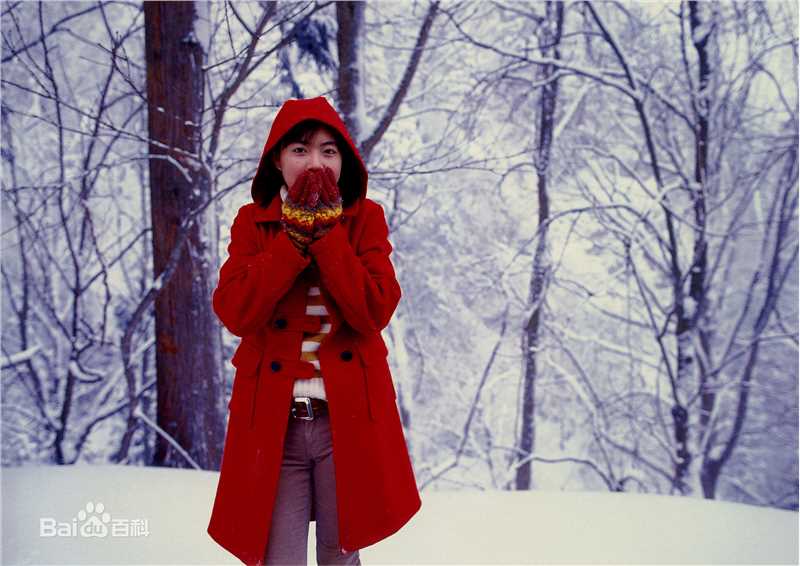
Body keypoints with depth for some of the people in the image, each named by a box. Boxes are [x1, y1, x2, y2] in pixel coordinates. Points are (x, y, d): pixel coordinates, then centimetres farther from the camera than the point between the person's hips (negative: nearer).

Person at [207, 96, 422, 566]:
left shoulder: (366, 217, 2)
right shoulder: (253, 221, 4)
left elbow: (375, 312, -12)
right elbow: (235, 314, -11)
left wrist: (326, 229, -13)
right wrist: (295, 234, -13)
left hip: (349, 418, 0)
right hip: (273, 422, 0)